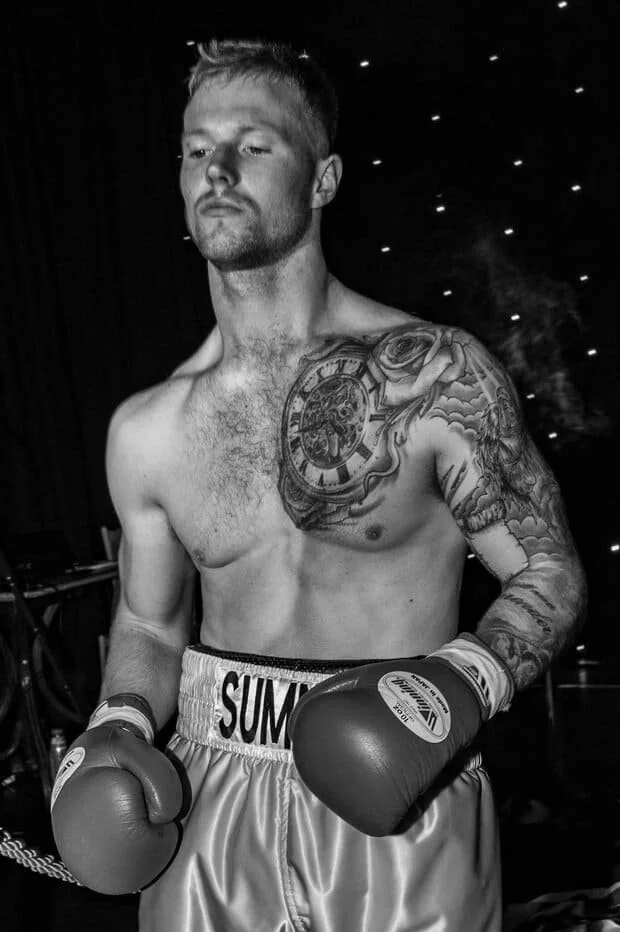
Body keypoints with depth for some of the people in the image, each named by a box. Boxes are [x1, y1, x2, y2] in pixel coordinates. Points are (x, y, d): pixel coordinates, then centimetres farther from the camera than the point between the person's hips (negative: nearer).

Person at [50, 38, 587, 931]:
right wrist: (119, 728, -7)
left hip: (396, 811, -2)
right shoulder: (146, 430, -2)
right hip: (213, 811, 3)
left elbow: (551, 577, -5)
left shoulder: (438, 376, -12)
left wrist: (462, 680, -22)